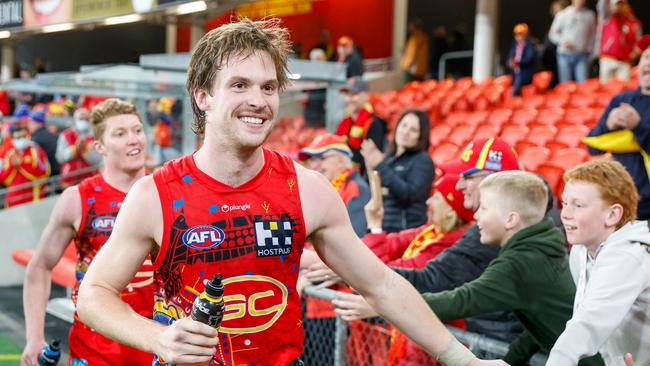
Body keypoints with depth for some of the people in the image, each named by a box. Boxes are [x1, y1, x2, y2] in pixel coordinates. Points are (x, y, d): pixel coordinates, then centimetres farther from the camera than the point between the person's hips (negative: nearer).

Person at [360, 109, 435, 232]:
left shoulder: (423, 161, -4)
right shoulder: (388, 158, 15)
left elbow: (409, 194, -18)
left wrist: (381, 167, -18)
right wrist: (371, 171, -1)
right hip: (379, 228, 6)